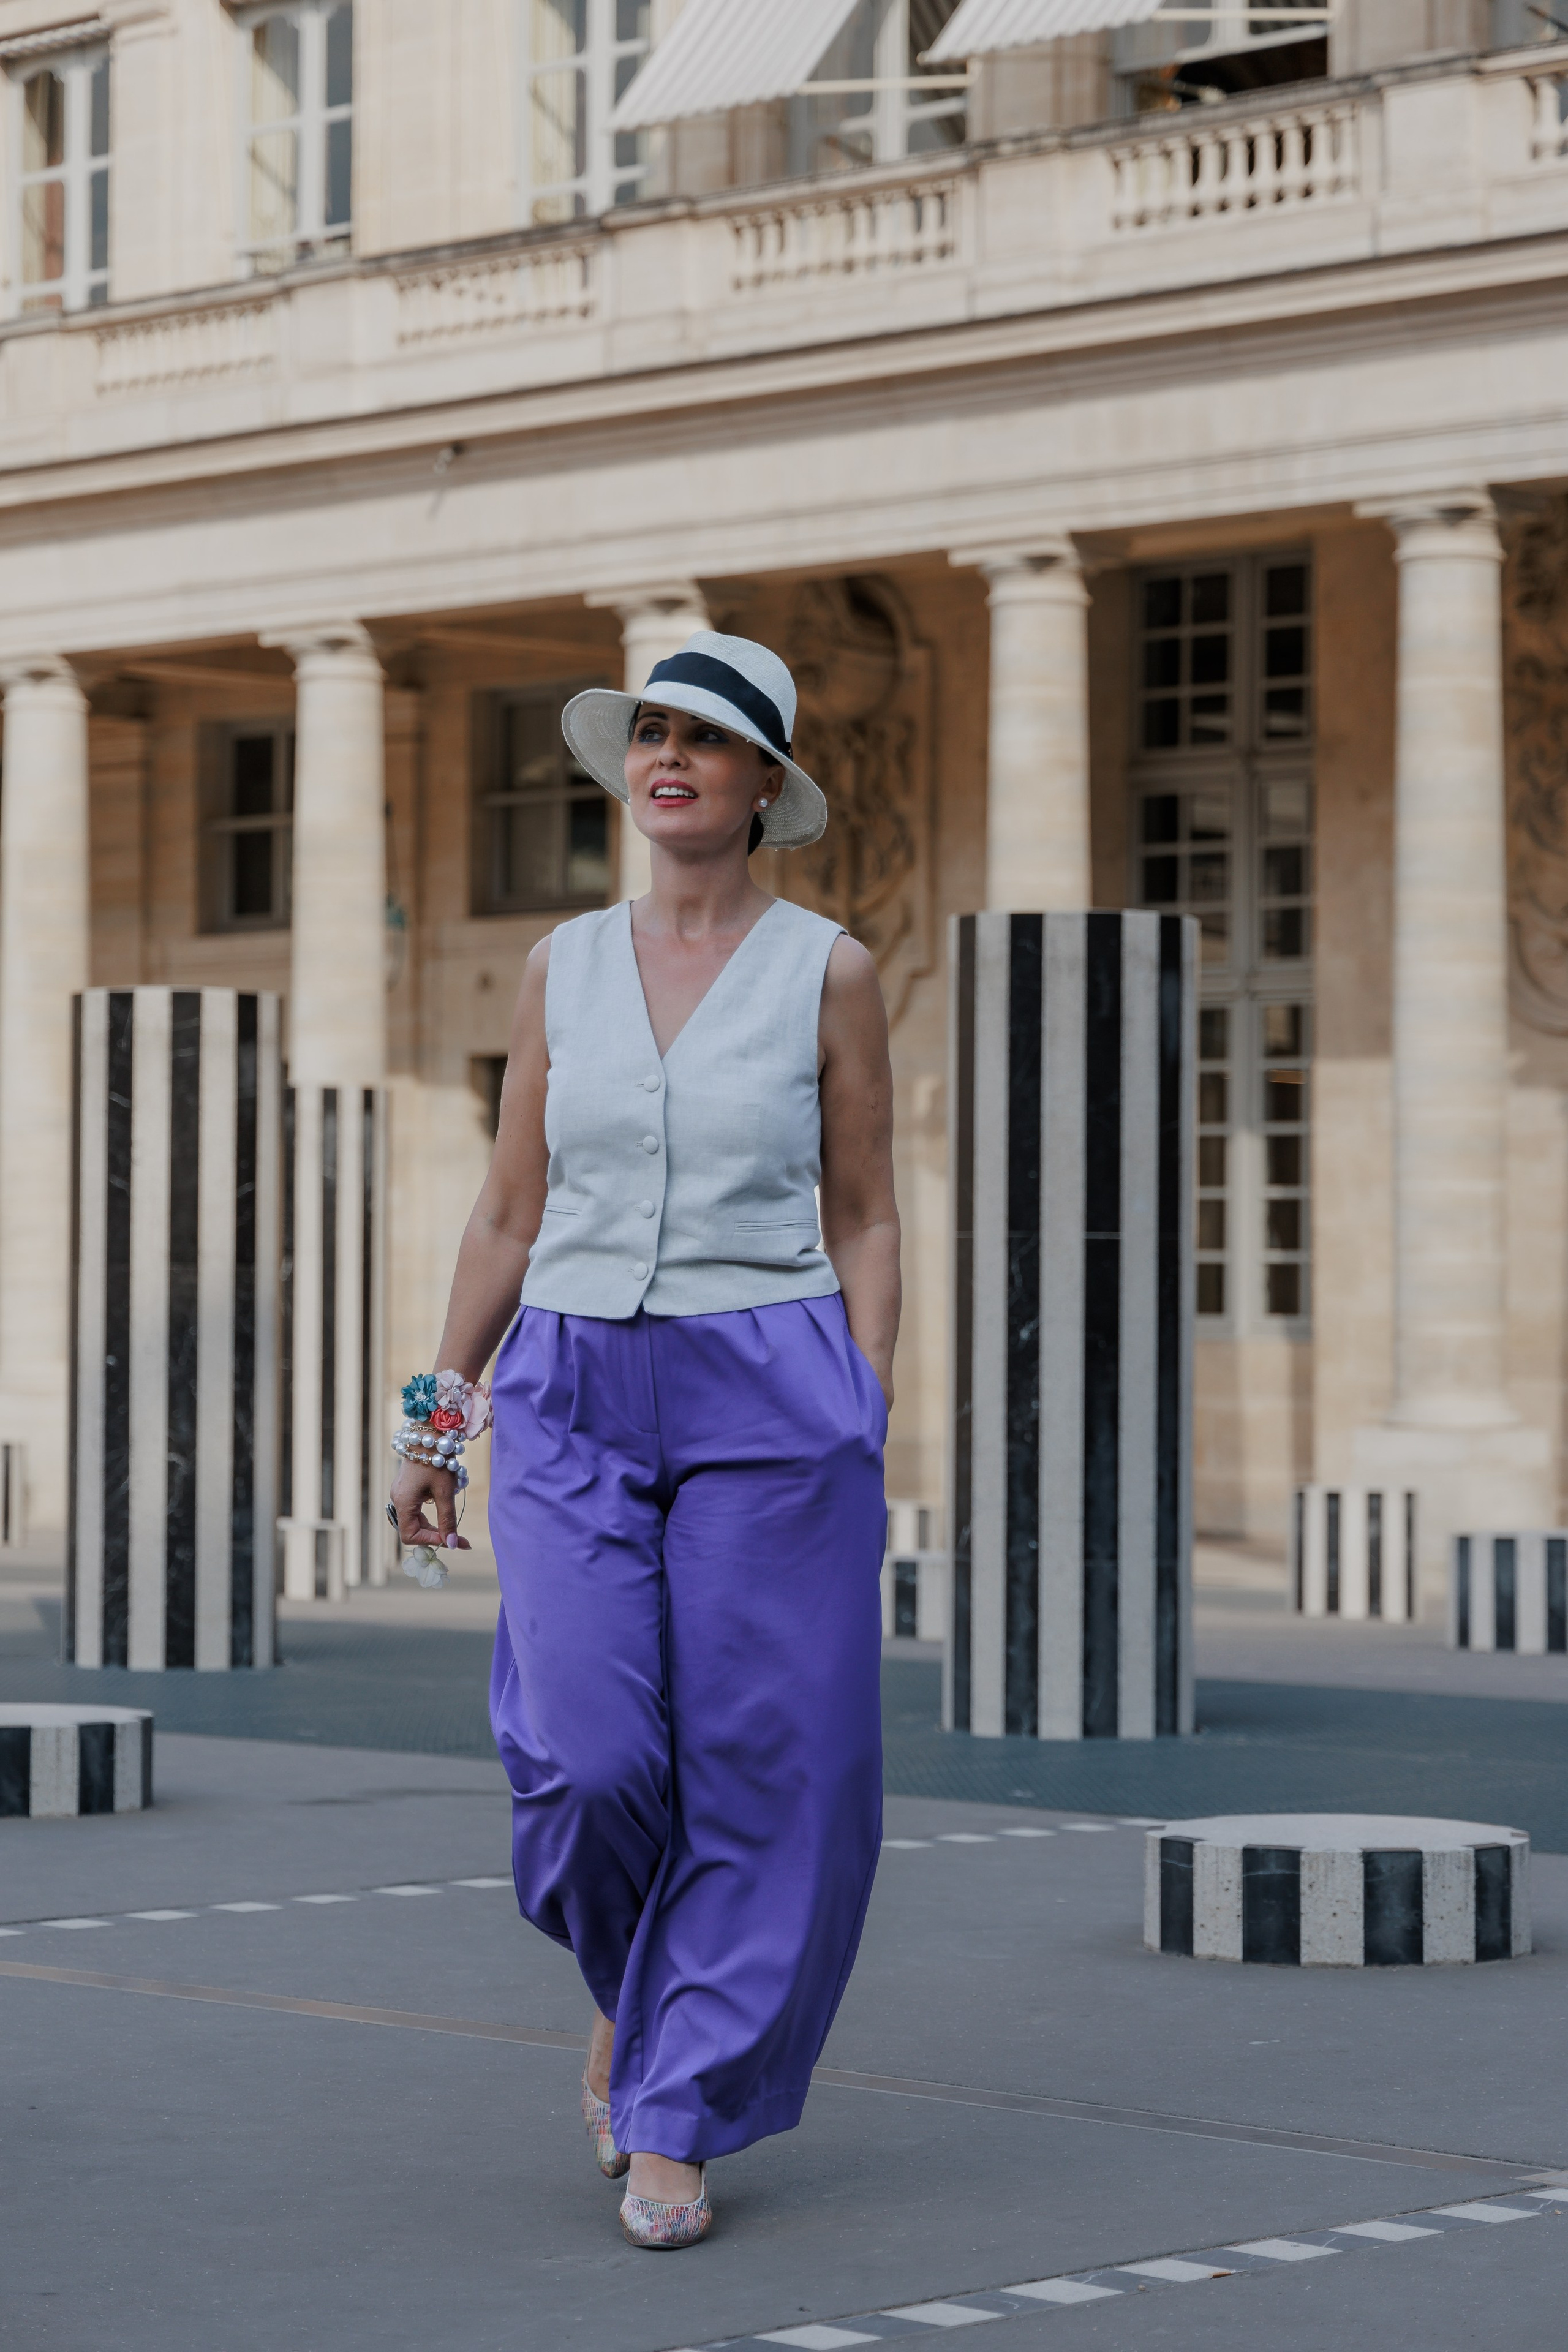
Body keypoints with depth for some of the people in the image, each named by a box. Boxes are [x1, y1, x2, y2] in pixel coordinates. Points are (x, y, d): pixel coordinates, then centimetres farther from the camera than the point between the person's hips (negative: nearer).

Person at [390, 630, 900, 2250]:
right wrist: (439, 1412, 7)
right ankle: (632, 1994, 21)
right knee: (589, 1763, -11)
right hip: (574, 1400, 2)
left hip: (768, 1398, -2)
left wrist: (868, 1424, -4)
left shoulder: (829, 973, 2)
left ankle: (675, 2125, 10)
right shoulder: (564, 967, 9)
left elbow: (863, 1218, 5)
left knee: (760, 1775, -3)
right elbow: (509, 1214, 13)